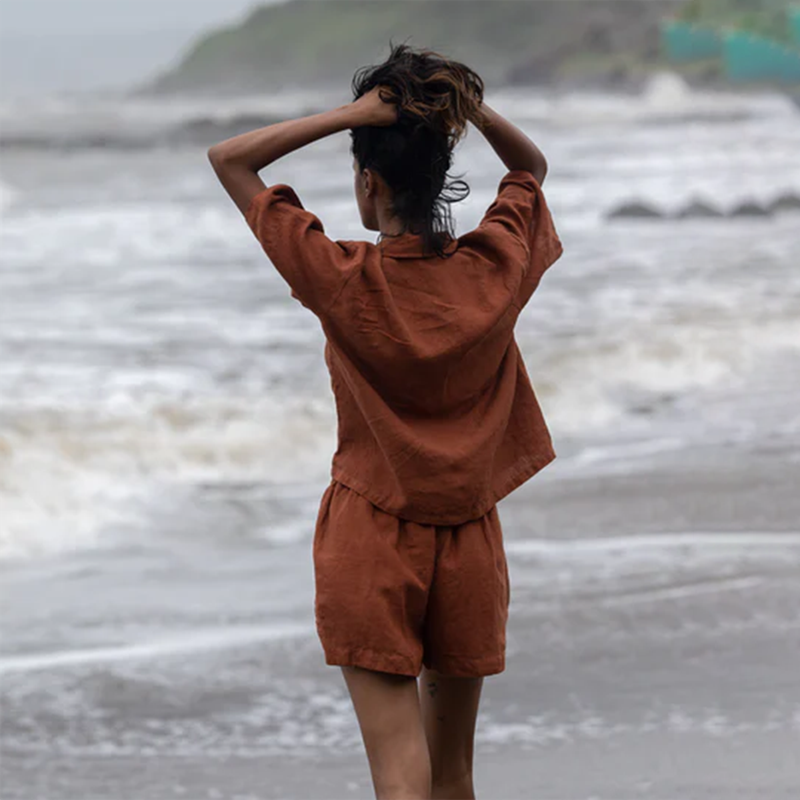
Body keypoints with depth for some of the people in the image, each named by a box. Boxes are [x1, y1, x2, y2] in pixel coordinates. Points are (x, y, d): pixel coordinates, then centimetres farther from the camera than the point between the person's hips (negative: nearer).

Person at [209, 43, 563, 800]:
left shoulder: (345, 280, -15)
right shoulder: (496, 270, -6)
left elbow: (228, 159, -7)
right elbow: (532, 166, 15)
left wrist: (353, 113, -15)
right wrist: (468, 107, -4)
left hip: (372, 543, -4)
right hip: (469, 544, 4)